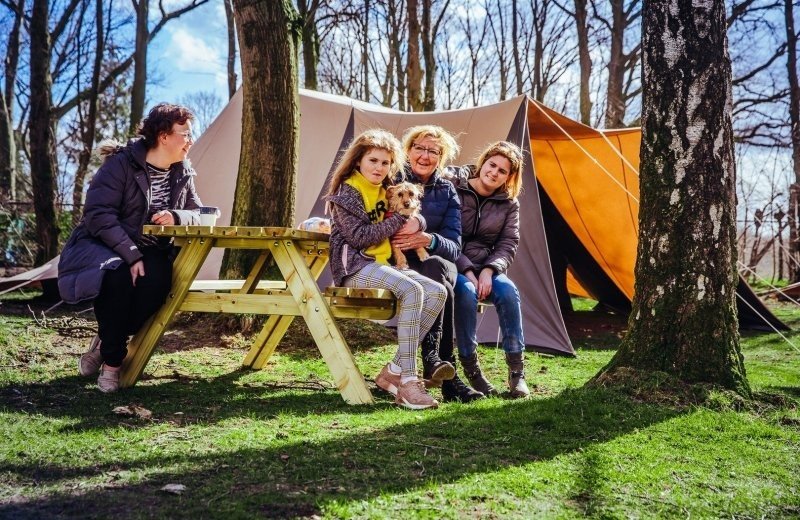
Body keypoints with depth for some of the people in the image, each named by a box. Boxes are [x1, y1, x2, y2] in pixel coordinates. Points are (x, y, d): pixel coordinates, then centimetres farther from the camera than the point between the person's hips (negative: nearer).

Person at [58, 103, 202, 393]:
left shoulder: (182, 173, 2)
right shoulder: (121, 164, -17)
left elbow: (196, 214, 7)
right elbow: (98, 215, -23)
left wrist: (176, 217, -18)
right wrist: (132, 256, -30)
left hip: (148, 251, 4)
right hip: (100, 246, -4)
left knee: (157, 281, -31)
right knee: (118, 275, -38)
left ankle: (106, 343, -8)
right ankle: (112, 359, -18)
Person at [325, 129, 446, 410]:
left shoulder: (383, 192, 17)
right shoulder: (347, 192, -5)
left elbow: (414, 218, 24)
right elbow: (359, 236, -15)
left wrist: (415, 223, -2)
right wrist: (397, 221, -9)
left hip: (383, 264, 8)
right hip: (355, 267, -8)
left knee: (437, 292, -13)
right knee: (411, 290, -31)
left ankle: (394, 371, -13)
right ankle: (407, 380, -31)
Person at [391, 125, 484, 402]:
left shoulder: (447, 191, 11)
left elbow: (453, 246, 1)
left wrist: (429, 240, -21)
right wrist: (394, 233, -22)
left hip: (436, 263, 3)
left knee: (436, 265, -36)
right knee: (439, 286, -35)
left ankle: (432, 357, -40)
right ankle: (447, 377, -38)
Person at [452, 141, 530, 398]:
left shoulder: (509, 204, 7)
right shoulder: (454, 191, -4)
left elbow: (508, 245, 2)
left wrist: (488, 270, -16)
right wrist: (467, 271, -18)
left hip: (485, 268, 3)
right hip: (453, 266, -3)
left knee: (508, 290, -29)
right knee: (466, 292, -36)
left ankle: (517, 371, -21)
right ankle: (470, 368, -23)